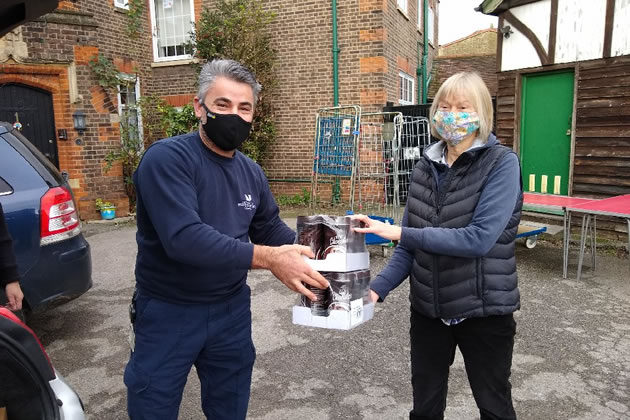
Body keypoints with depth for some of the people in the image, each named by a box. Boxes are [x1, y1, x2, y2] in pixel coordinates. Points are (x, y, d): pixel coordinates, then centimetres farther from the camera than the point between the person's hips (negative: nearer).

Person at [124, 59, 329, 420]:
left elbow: (271, 230, 8)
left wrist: (312, 257, -10)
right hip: (168, 312, -5)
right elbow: (184, 238, -33)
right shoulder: (167, 158, -21)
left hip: (232, 309, 6)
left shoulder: (251, 172, 1)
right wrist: (269, 258, -35)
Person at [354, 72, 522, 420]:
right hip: (427, 307, 4)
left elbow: (479, 238, -24)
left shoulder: (501, 163, -12)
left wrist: (399, 232, -25)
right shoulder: (425, 167, 1)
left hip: (483, 308, -4)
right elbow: (411, 245, 3)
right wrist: (377, 288, -11)